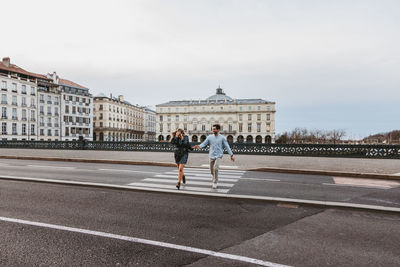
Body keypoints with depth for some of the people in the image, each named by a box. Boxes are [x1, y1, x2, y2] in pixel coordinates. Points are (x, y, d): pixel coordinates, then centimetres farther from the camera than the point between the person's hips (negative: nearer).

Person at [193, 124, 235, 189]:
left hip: (218, 156, -3)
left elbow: (227, 146, 0)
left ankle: (215, 183, -6)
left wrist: (231, 155, -2)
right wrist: (199, 146, -24)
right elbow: (204, 143, -3)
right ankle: (215, 179, 42)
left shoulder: (222, 138, -2)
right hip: (211, 156, 3)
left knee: (215, 168, -21)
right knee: (211, 170, 10)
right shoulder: (209, 137, 2)